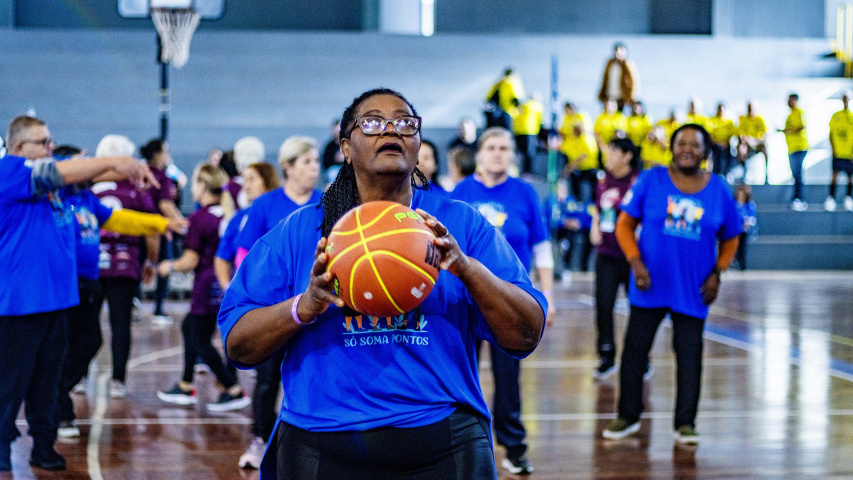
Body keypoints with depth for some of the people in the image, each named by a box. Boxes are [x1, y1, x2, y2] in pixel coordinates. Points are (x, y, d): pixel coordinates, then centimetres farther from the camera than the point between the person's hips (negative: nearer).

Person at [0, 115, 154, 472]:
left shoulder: (48, 174, 13)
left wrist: (129, 169, -10)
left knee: (46, 380, 15)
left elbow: (88, 174, 8)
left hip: (55, 296, 8)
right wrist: (115, 162, -20)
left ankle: (43, 447, 23)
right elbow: (61, 173, -20)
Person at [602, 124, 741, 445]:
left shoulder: (719, 191, 2)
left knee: (689, 354, 3)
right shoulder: (651, 181, -2)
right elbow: (625, 225, 0)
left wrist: (717, 273, -1)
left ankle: (685, 423, 12)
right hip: (650, 285, 0)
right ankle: (628, 416, 20)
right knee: (635, 348, 6)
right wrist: (636, 263, -12)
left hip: (693, 291, 0)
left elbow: (730, 239, 12)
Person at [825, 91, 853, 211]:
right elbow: (831, 134, 9)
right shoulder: (835, 116, 5)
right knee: (835, 174, -7)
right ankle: (831, 198, -5)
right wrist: (833, 148, 0)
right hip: (837, 152, 0)